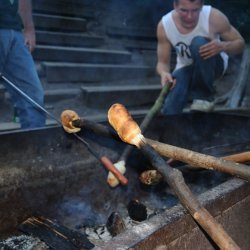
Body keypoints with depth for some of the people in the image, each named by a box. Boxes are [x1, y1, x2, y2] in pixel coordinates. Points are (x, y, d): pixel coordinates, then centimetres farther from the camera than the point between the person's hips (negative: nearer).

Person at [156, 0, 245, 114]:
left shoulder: (213, 17, -25)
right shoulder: (164, 25, -19)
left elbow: (240, 43, -13)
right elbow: (163, 62, -11)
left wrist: (222, 46, -37)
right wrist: (164, 73, -36)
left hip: (213, 65, -1)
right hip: (185, 68, 1)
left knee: (199, 43, -35)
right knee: (169, 111, -21)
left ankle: (204, 94, -16)